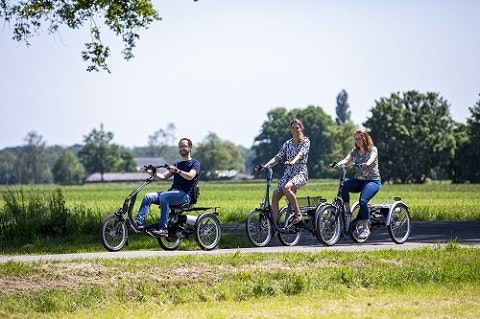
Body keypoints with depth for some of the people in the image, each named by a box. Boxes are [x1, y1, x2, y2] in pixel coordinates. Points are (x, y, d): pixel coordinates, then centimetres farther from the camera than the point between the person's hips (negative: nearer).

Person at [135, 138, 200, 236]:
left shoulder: (195, 163, 7)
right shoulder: (177, 164, 26)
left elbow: (190, 176, -15)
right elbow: (163, 177, 15)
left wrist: (177, 171, -29)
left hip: (184, 194, -7)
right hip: (173, 192, 7)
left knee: (164, 196, -36)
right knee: (148, 197, -13)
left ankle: (163, 229, -40)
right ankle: (138, 222, -23)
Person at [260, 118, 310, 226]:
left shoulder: (305, 142, 0)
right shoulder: (287, 144, 13)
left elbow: (300, 154, -19)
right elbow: (277, 157, 6)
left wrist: (292, 162, -39)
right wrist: (266, 165, -11)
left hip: (301, 173, -6)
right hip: (288, 173, 6)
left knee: (286, 188, -35)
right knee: (275, 196, -11)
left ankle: (298, 213, -21)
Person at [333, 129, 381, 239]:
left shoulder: (373, 149, -2)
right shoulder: (354, 151, 12)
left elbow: (372, 158, -23)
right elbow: (347, 159, -4)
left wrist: (367, 164, -47)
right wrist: (337, 164, -26)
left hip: (373, 180, -5)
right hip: (358, 180, 5)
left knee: (363, 200, -28)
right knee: (344, 186, -28)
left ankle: (366, 228, -22)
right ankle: (347, 210, -16)